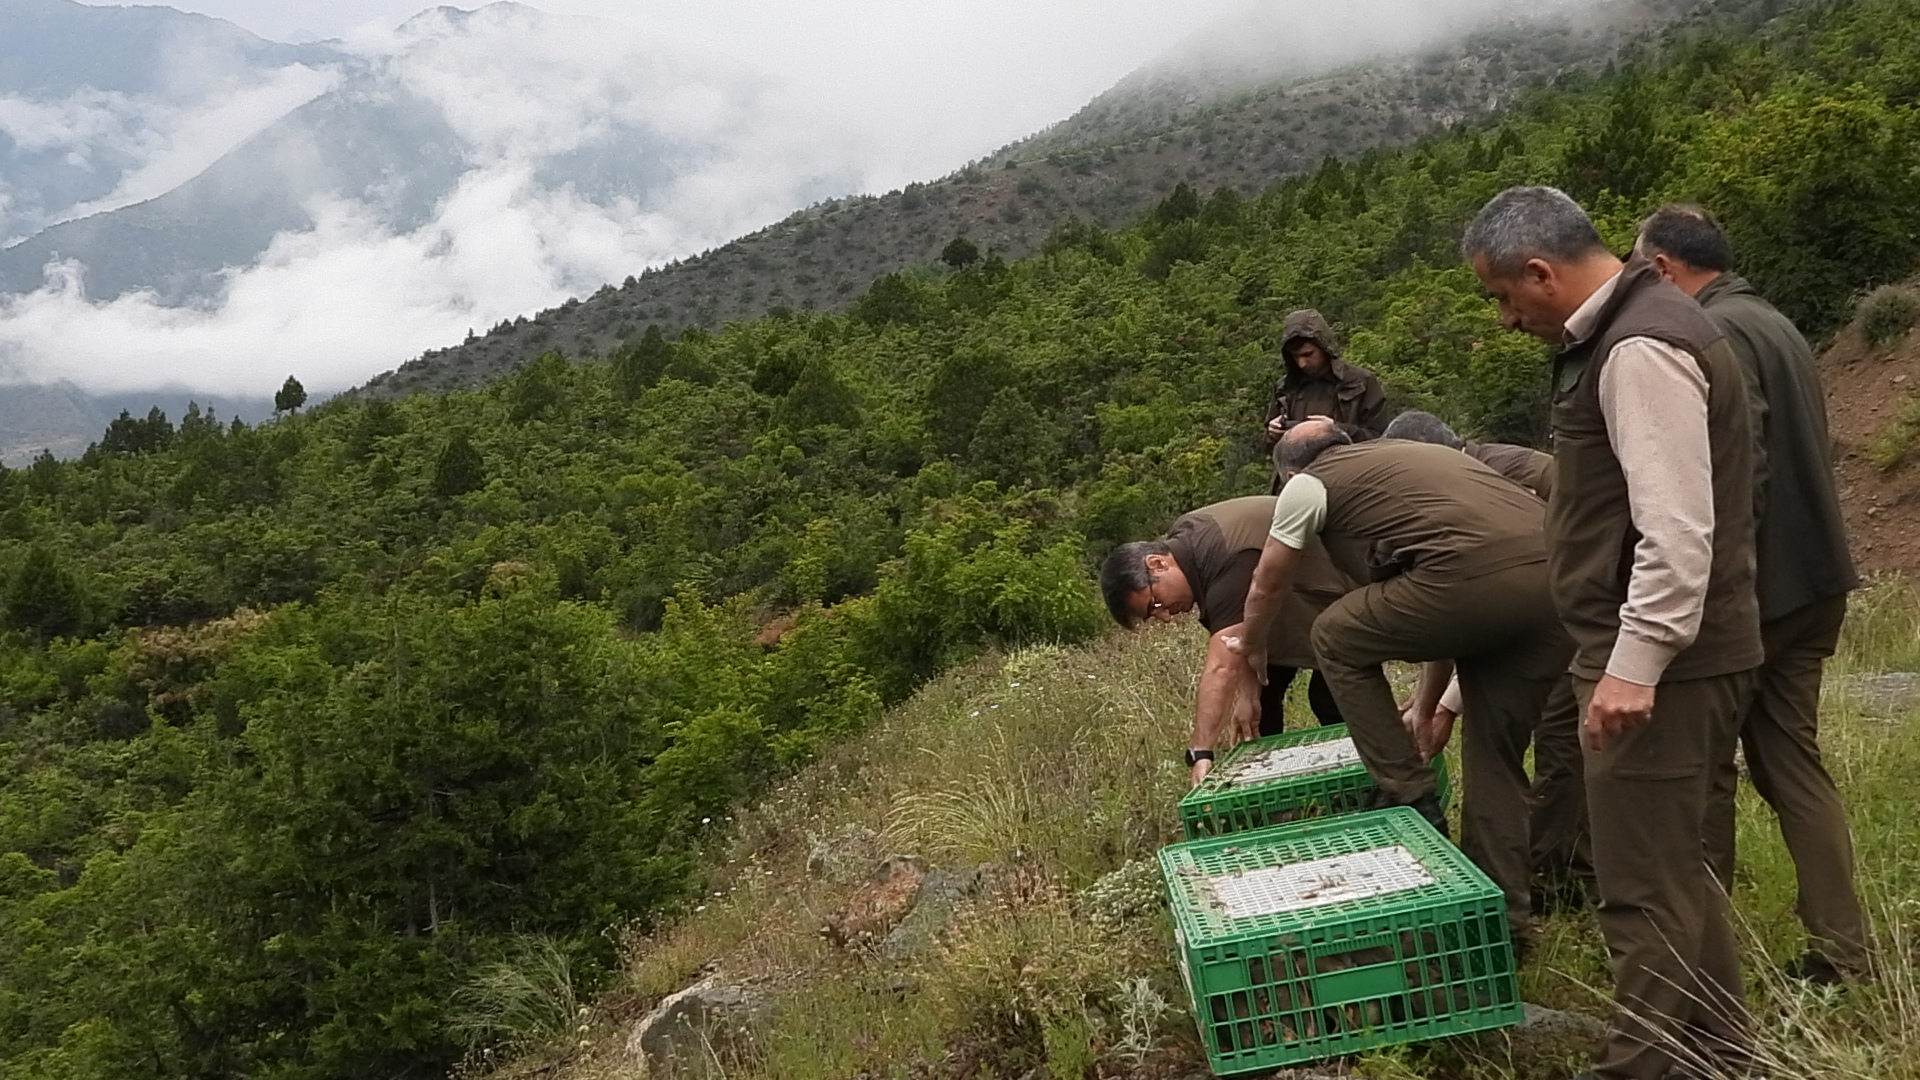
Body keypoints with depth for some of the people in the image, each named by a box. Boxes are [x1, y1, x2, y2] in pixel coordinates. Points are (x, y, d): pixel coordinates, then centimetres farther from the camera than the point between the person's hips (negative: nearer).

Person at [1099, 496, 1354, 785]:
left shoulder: (1228, 562, -40)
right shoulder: (1184, 541, -11)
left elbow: (1221, 669, -44)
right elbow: (1239, 629, -10)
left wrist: (1200, 754, -47)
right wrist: (1248, 696, -19)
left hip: (1340, 589, -9)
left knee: (1329, 697, -14)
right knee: (1262, 687, 2)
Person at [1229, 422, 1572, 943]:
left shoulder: (1308, 484, 16)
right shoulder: (1412, 455, 36)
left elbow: (1267, 586, 30)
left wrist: (1250, 646, 51)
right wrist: (1427, 706, 45)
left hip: (1477, 577, -7)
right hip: (1558, 576, 7)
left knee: (1337, 638, 17)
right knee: (1497, 753, 19)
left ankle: (1410, 803, 17)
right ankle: (1505, 914, 24)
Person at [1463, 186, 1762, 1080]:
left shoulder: (1642, 350, -19)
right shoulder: (1618, 331, 14)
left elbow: (1677, 530, -26)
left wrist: (1633, 665, -26)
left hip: (1660, 662, -11)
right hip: (1653, 655, 11)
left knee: (1643, 888, -1)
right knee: (1674, 870, 20)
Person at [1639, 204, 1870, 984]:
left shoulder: (1715, 333, -15)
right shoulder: (1772, 323, 15)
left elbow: (1739, 466, -24)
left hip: (1756, 586, -9)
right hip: (1812, 579, 9)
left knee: (1704, 763, 4)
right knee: (1790, 758, 12)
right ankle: (1841, 950, 12)